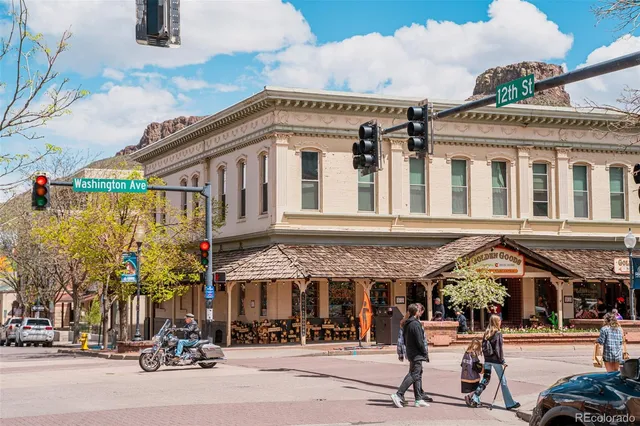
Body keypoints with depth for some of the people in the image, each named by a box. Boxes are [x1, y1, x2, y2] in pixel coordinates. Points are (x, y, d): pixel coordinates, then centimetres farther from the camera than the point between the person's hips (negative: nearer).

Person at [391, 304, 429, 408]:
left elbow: (404, 340, 15)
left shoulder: (406, 324, 11)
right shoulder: (415, 324, -17)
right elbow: (420, 341, -18)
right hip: (417, 354, -10)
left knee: (418, 376, 12)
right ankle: (398, 395, -13)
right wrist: (425, 353, -9)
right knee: (414, 376, -8)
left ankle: (418, 399, 14)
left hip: (410, 353, 10)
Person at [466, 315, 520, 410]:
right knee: (503, 381, 3)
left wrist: (486, 358, 15)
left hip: (487, 360, 6)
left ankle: (474, 399, 2)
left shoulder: (486, 333, 7)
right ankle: (509, 403, 9)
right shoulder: (498, 333, -11)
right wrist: (502, 361, -9)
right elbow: (499, 348, -14)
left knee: (485, 380, 12)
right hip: (496, 360, -6)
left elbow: (483, 347, 9)